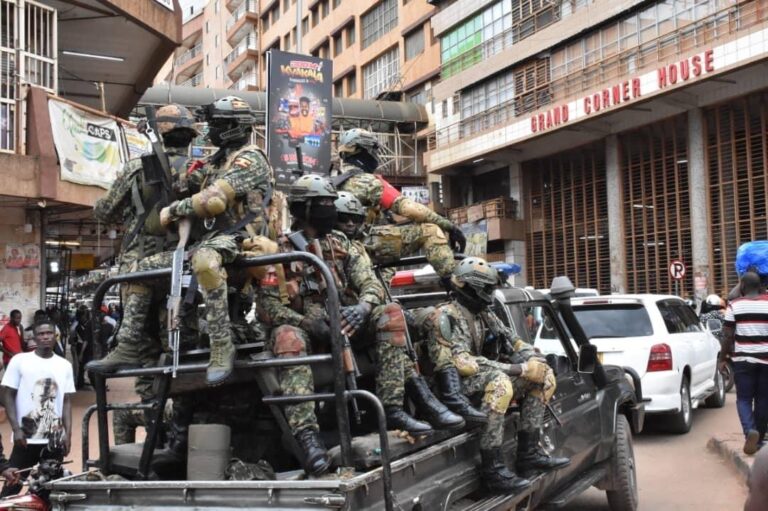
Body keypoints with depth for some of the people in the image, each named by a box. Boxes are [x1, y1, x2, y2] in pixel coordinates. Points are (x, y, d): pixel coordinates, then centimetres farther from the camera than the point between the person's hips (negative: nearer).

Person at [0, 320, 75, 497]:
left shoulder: (65, 365, 7)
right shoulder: (19, 360, -2)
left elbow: (67, 401, 8)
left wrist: (68, 433, -1)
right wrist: (16, 429, -10)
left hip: (56, 438, 3)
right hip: (26, 438, -3)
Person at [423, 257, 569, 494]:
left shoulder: (484, 315, 14)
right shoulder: (446, 316, -13)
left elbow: (515, 343, 15)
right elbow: (462, 363, -24)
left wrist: (533, 362, -10)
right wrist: (517, 369, -25)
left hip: (483, 378, 9)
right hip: (453, 385, -9)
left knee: (545, 376, 2)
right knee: (499, 381, -38)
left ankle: (528, 453, 0)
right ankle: (493, 470, -37)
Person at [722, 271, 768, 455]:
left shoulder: (734, 305, -2)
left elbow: (727, 336, -3)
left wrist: (723, 358, 7)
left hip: (743, 359, -1)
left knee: (744, 398, 5)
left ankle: (750, 431, -18)